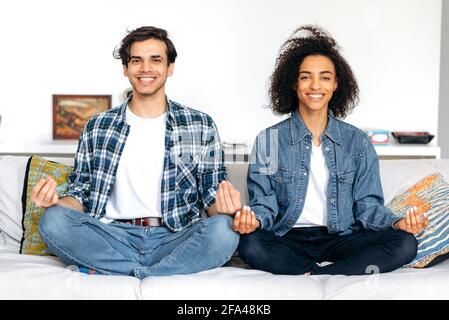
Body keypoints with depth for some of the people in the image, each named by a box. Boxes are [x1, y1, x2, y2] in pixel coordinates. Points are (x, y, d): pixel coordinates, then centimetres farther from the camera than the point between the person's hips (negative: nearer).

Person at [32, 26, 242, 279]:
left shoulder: (201, 126, 7)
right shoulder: (98, 127, 11)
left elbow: (212, 196, 6)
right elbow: (81, 194, 14)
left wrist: (224, 208, -17)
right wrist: (57, 200, -9)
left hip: (175, 239, 0)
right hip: (114, 236, 1)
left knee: (225, 229, -30)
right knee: (53, 220, -25)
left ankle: (121, 272, -17)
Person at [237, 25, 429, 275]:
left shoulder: (358, 142, 9)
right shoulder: (269, 140, 5)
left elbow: (367, 203, 7)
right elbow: (264, 203, 2)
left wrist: (397, 223, -13)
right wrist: (254, 219, -22)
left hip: (340, 240, 2)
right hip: (288, 242, -1)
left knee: (405, 243, -24)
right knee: (250, 244, -34)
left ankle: (308, 275, -22)